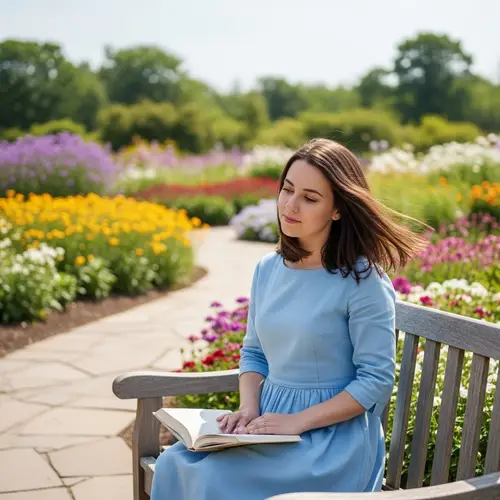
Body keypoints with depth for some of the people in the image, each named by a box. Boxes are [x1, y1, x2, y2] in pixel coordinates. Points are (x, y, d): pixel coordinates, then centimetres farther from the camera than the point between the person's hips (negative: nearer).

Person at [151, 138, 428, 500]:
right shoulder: (268, 269, 7)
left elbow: (376, 379, -12)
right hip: (272, 423, 6)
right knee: (174, 465, -17)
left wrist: (299, 421, -18)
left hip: (335, 434, -6)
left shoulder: (362, 280, -12)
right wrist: (249, 407, -3)